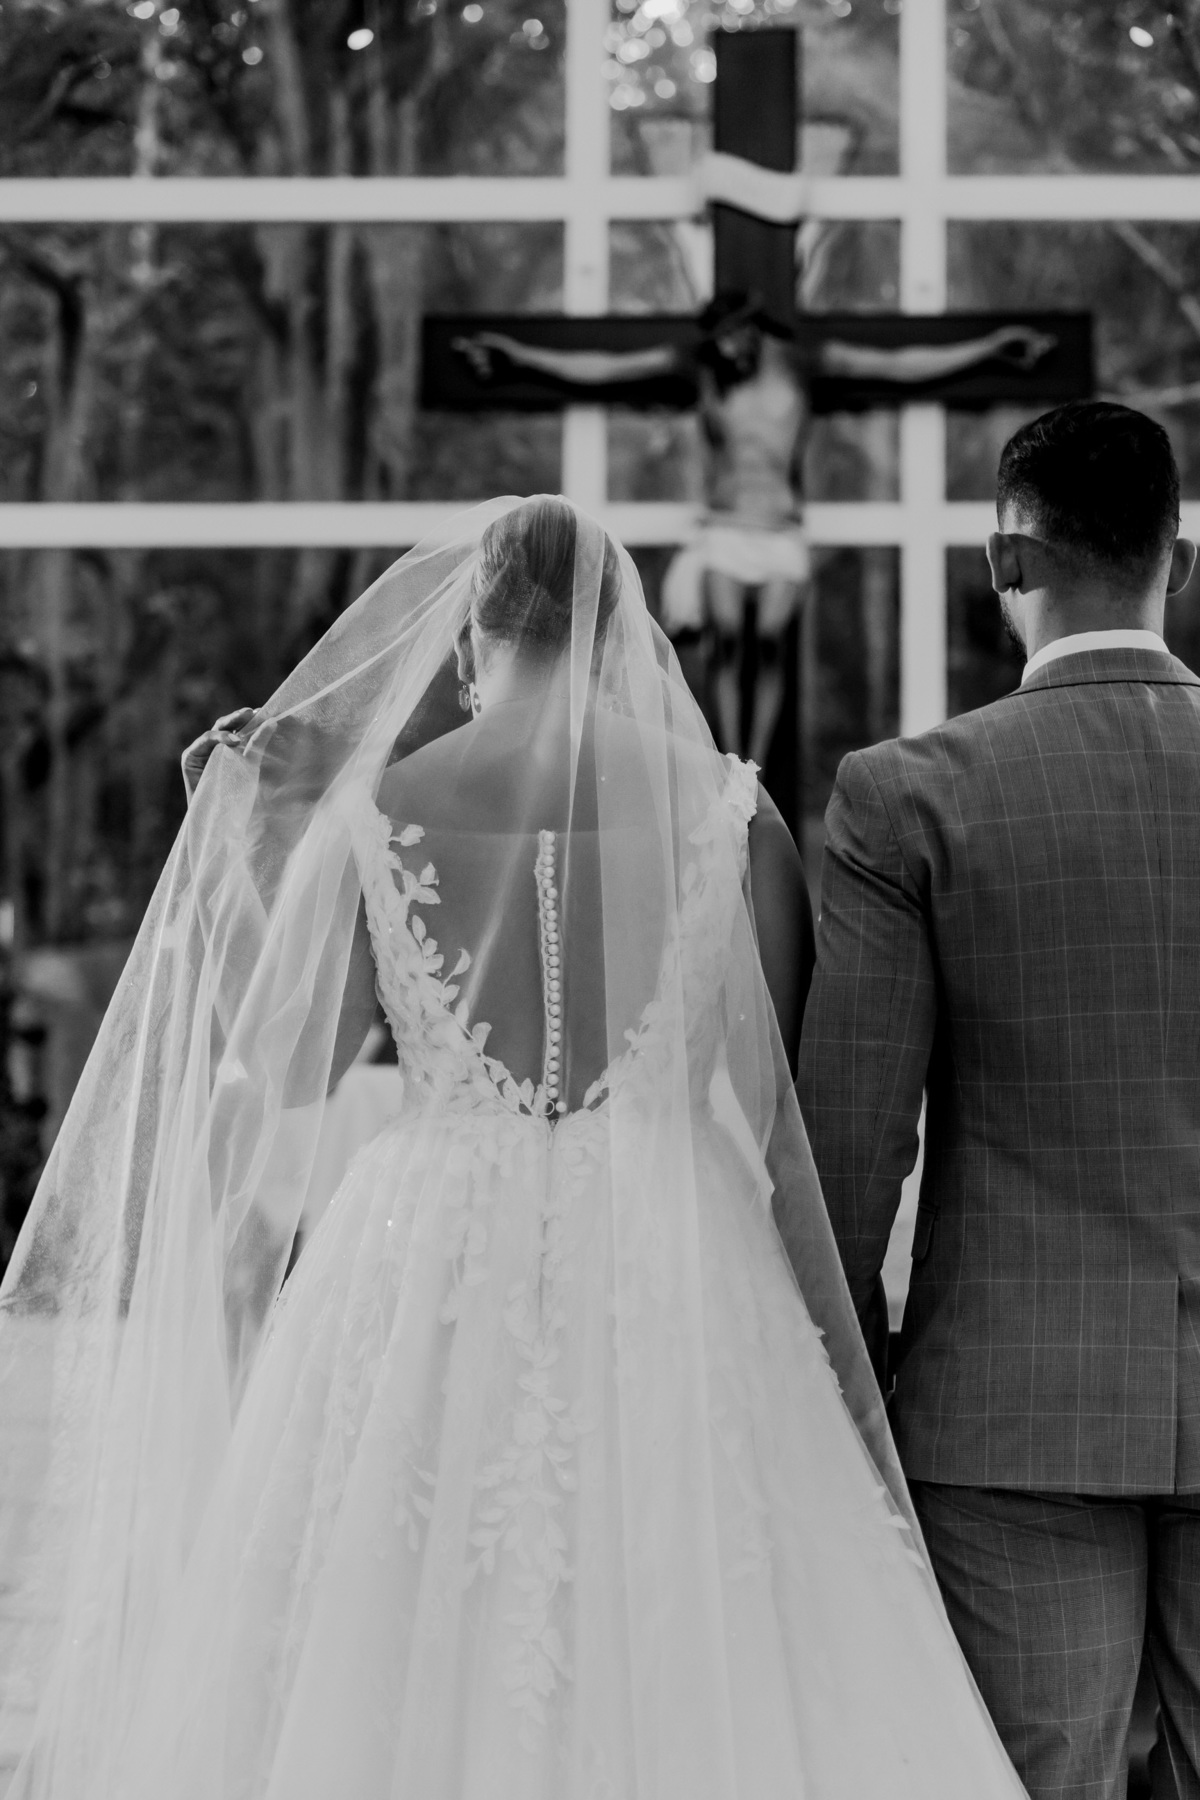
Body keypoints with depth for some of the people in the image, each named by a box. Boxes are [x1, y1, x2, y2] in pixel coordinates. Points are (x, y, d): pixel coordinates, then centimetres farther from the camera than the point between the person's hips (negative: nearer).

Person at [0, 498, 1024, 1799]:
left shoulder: (373, 806, -1)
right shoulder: (720, 804, -1)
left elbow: (280, 1071, 8)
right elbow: (786, 1083, 1)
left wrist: (253, 853, 14)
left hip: (433, 1272, 0)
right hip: (674, 1279, 0)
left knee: (396, 1675, 7)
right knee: (683, 1682, 5)